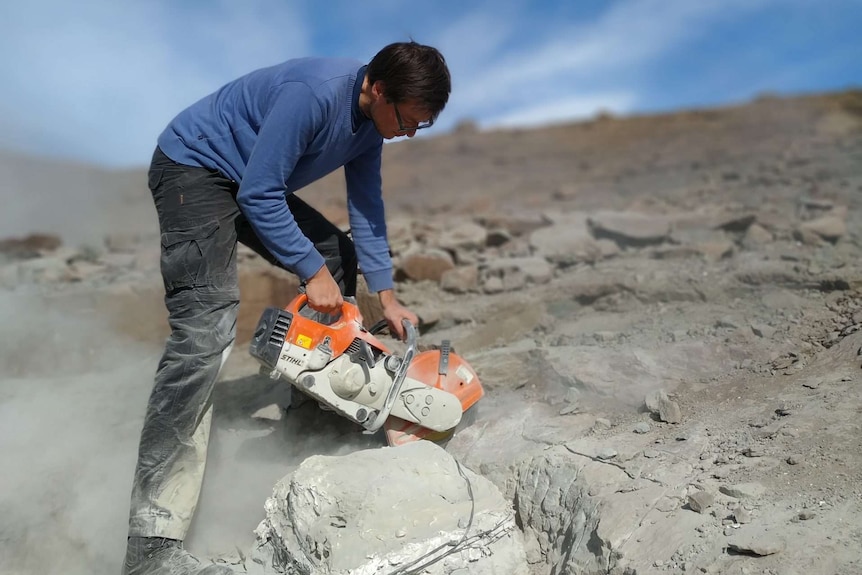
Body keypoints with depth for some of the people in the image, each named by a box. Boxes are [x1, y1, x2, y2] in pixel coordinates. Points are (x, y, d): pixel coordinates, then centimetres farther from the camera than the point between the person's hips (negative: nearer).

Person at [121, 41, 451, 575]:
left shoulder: (371, 119, -1)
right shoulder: (314, 93, -29)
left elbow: (367, 209, 5)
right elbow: (259, 195, -27)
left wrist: (387, 296, 4)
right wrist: (312, 273, -21)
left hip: (254, 184, 10)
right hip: (194, 168, -10)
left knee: (340, 256, 12)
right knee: (206, 330, -24)